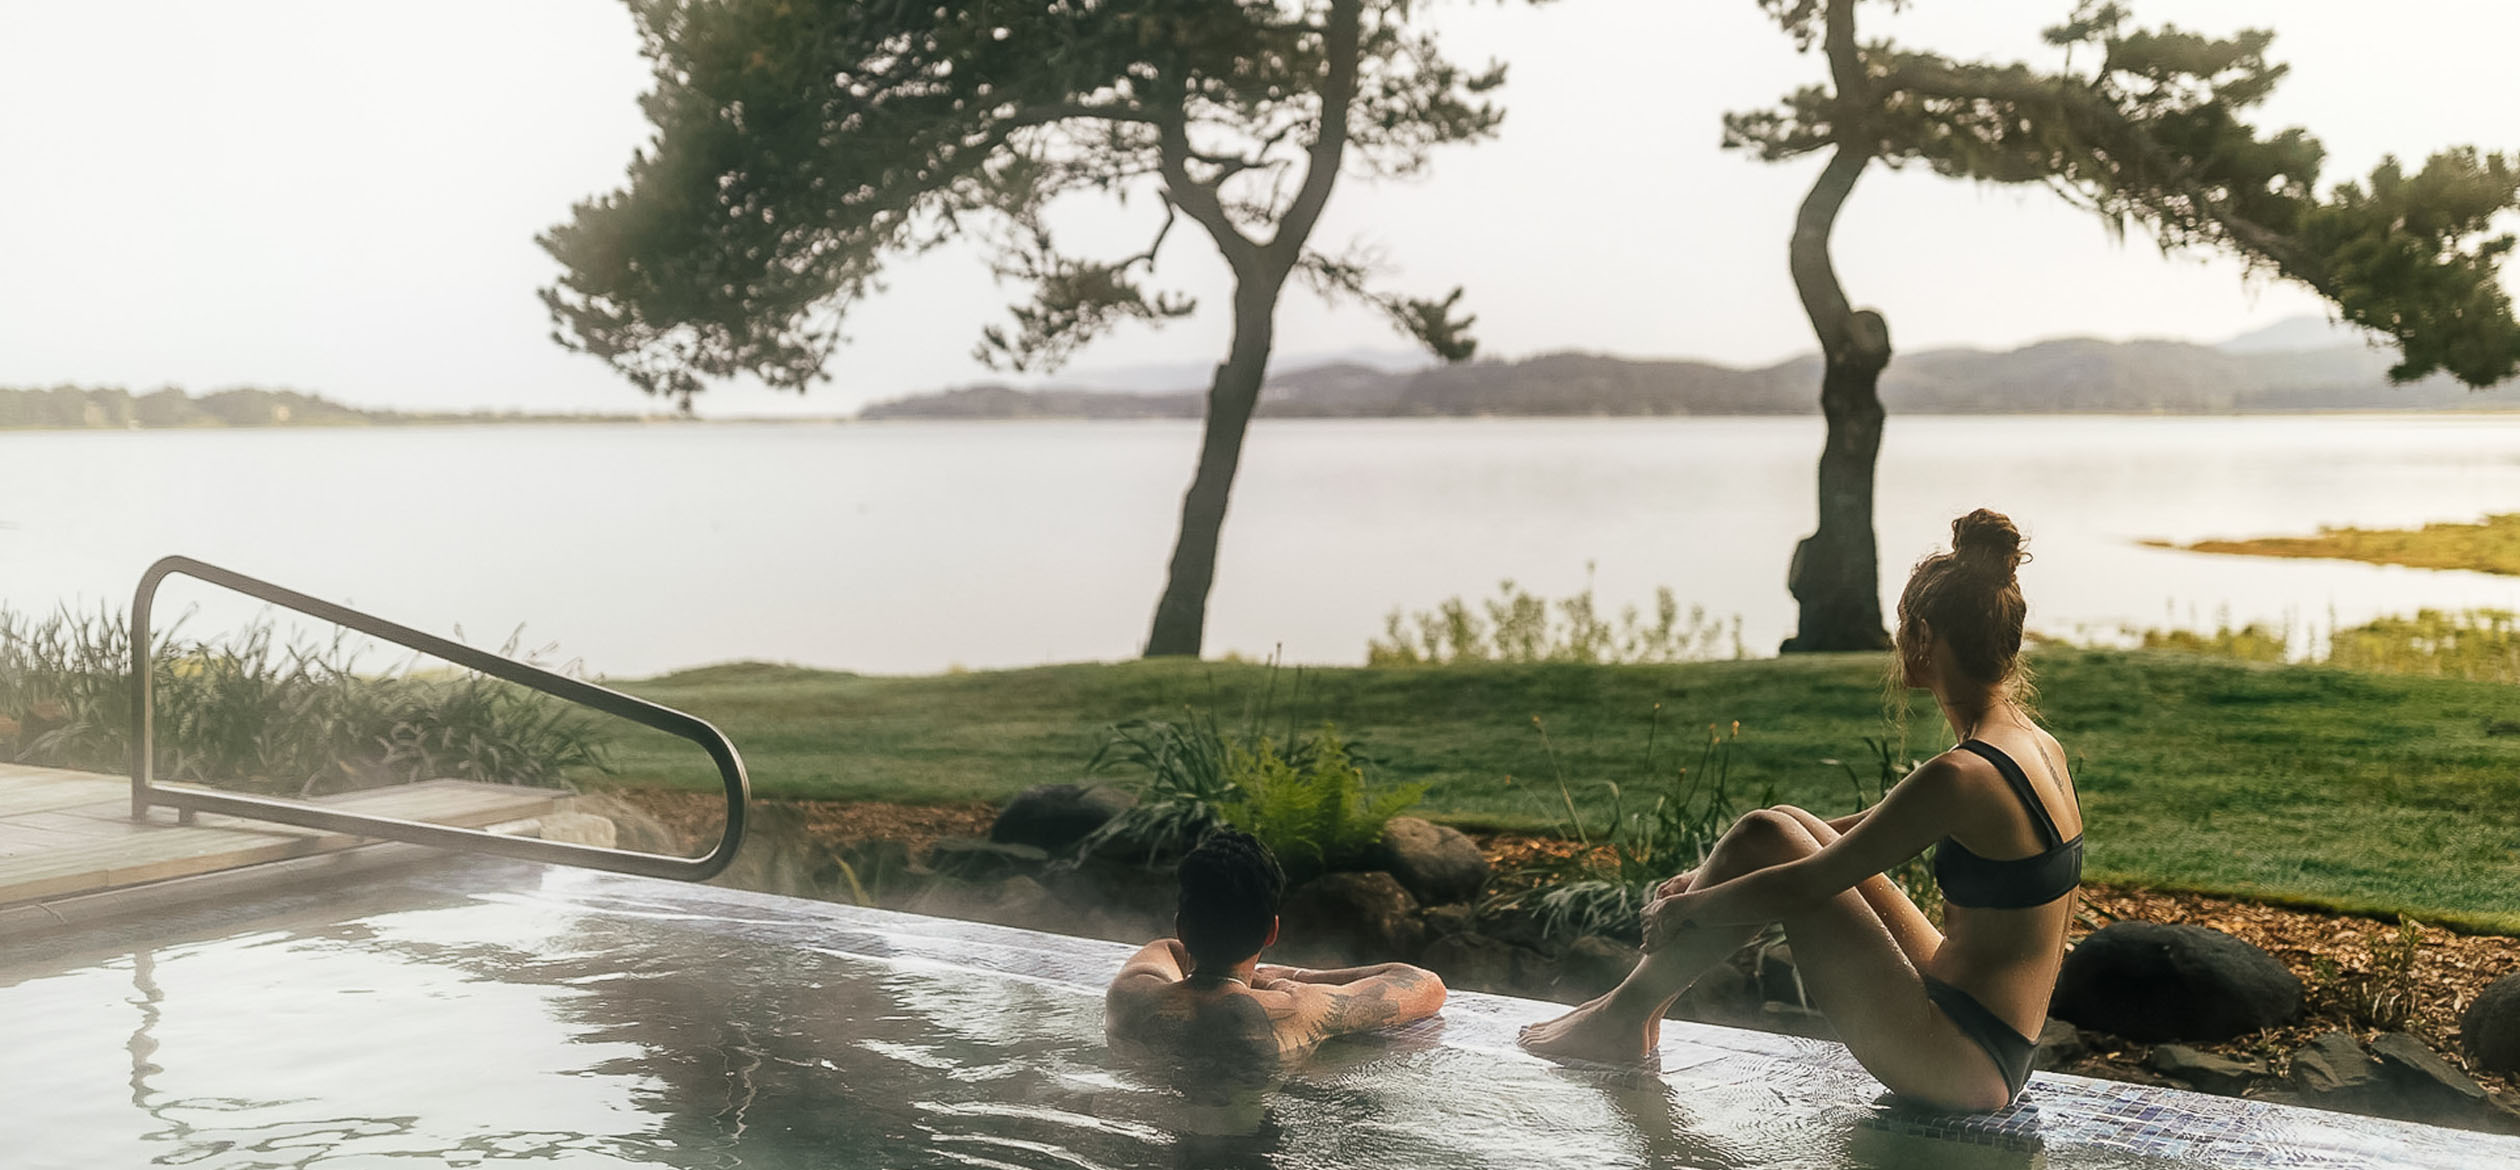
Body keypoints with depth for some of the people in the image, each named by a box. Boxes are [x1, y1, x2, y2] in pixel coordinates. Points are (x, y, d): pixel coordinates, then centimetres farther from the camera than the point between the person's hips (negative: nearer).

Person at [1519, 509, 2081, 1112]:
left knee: (1763, 839, -8)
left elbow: (1804, 888, -19)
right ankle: (1641, 998, 16)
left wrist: (1686, 906, -1)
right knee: (1785, 827, 9)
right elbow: (1875, 827, 17)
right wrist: (1712, 875, 18)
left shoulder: (1961, 775, -23)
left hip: (1959, 1068, -9)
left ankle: (1624, 1017, 6)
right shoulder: (2038, 746, 8)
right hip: (1988, 1052, 9)